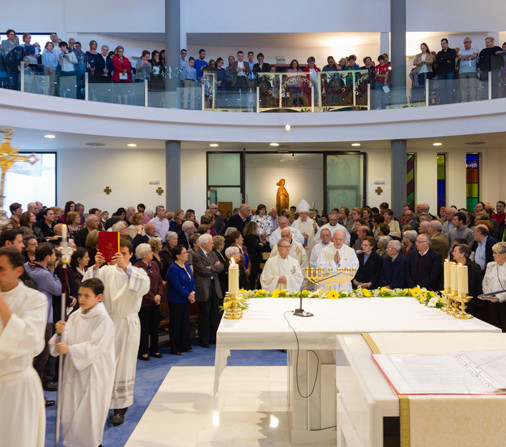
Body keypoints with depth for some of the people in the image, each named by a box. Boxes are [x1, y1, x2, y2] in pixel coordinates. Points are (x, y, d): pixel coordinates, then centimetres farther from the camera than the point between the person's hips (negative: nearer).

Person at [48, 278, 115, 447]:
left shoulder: (103, 320, -15)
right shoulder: (75, 316, 5)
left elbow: (95, 347, -20)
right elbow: (68, 341, 5)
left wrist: (69, 350, -26)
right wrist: (61, 333, -16)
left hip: (93, 374, -6)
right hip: (74, 370, 6)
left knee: (88, 412, 2)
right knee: (71, 409, 12)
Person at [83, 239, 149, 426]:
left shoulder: (137, 272, 2)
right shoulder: (106, 271, 7)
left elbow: (144, 286, -21)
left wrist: (126, 267, -32)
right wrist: (95, 266, -24)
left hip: (128, 325, -2)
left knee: (124, 366, 0)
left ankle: (121, 408, 7)